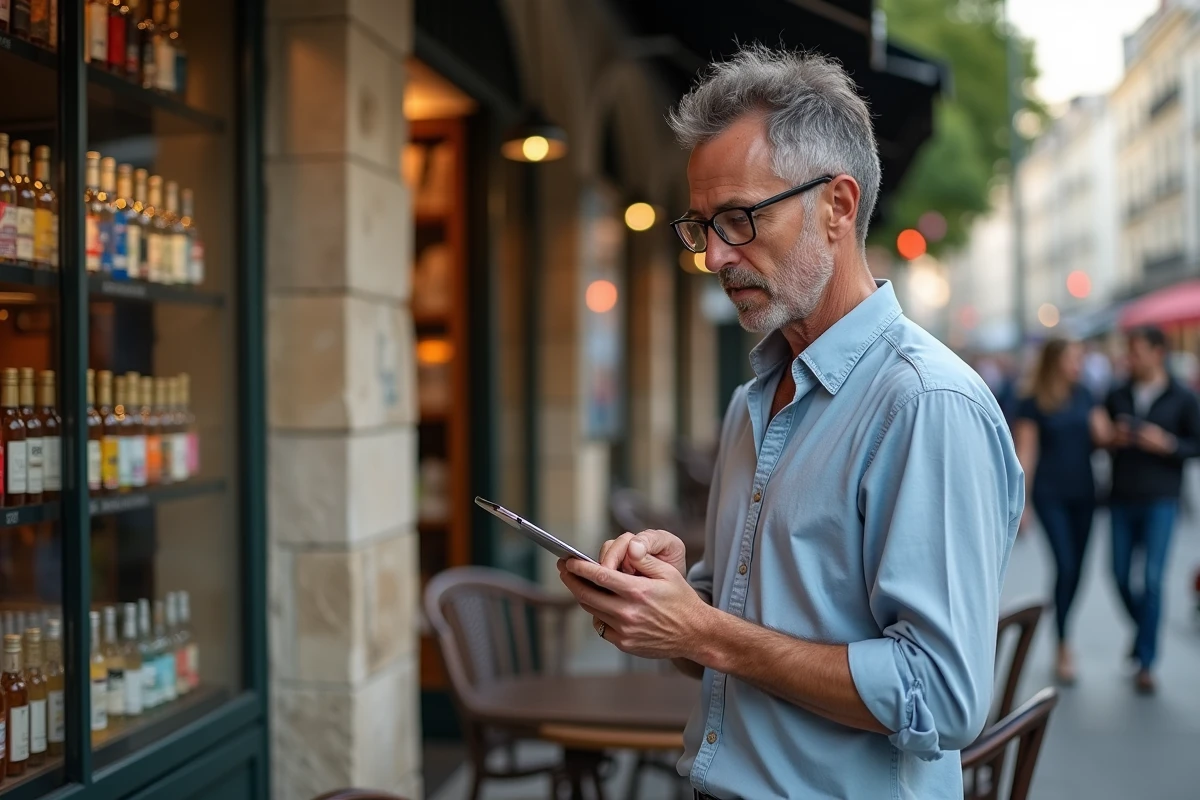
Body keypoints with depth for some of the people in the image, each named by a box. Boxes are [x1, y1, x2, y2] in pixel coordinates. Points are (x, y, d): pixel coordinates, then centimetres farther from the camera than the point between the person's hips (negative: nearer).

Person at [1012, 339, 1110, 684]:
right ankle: (1063, 647, -3)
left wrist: (1102, 432, -15)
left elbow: (1103, 437, 9)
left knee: (1076, 568, 8)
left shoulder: (1085, 396, 6)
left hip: (1083, 493, 5)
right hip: (1050, 495, -5)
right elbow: (1025, 452, -6)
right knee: (1065, 565, -11)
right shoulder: (1034, 403, -6)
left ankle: (1062, 628, 25)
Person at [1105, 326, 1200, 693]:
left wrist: (1168, 444, -15)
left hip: (1160, 500, -3)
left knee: (1152, 579, -6)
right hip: (1122, 498, 3)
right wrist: (1111, 439, -7)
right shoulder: (1117, 396, 7)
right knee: (1121, 576, 6)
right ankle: (1145, 630, 34)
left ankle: (1145, 661, 3)